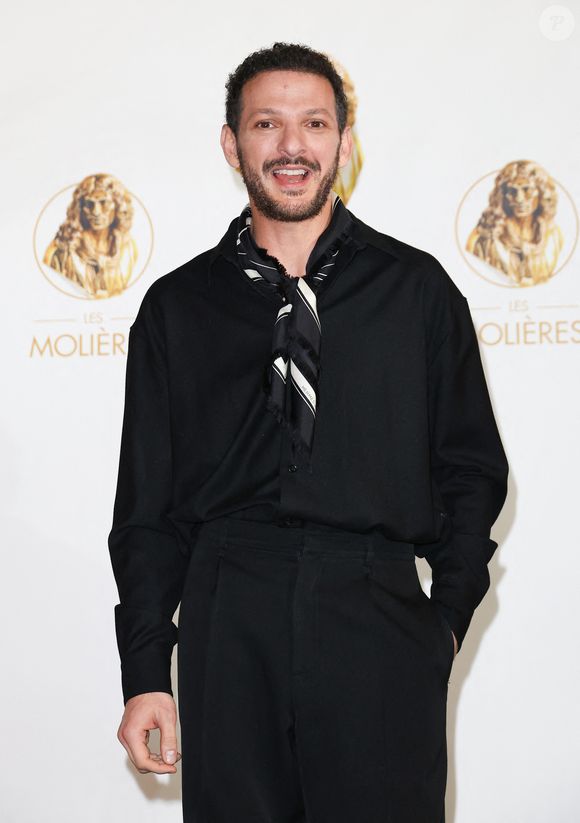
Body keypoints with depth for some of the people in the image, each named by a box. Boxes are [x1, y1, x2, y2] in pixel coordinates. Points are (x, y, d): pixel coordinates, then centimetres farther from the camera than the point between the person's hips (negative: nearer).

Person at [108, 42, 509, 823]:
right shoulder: (178, 305, 11)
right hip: (230, 626, 1)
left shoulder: (417, 288, 9)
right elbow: (147, 503, 9)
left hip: (379, 623, 0)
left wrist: (450, 614, 2)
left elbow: (472, 466, 11)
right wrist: (146, 674, 4)